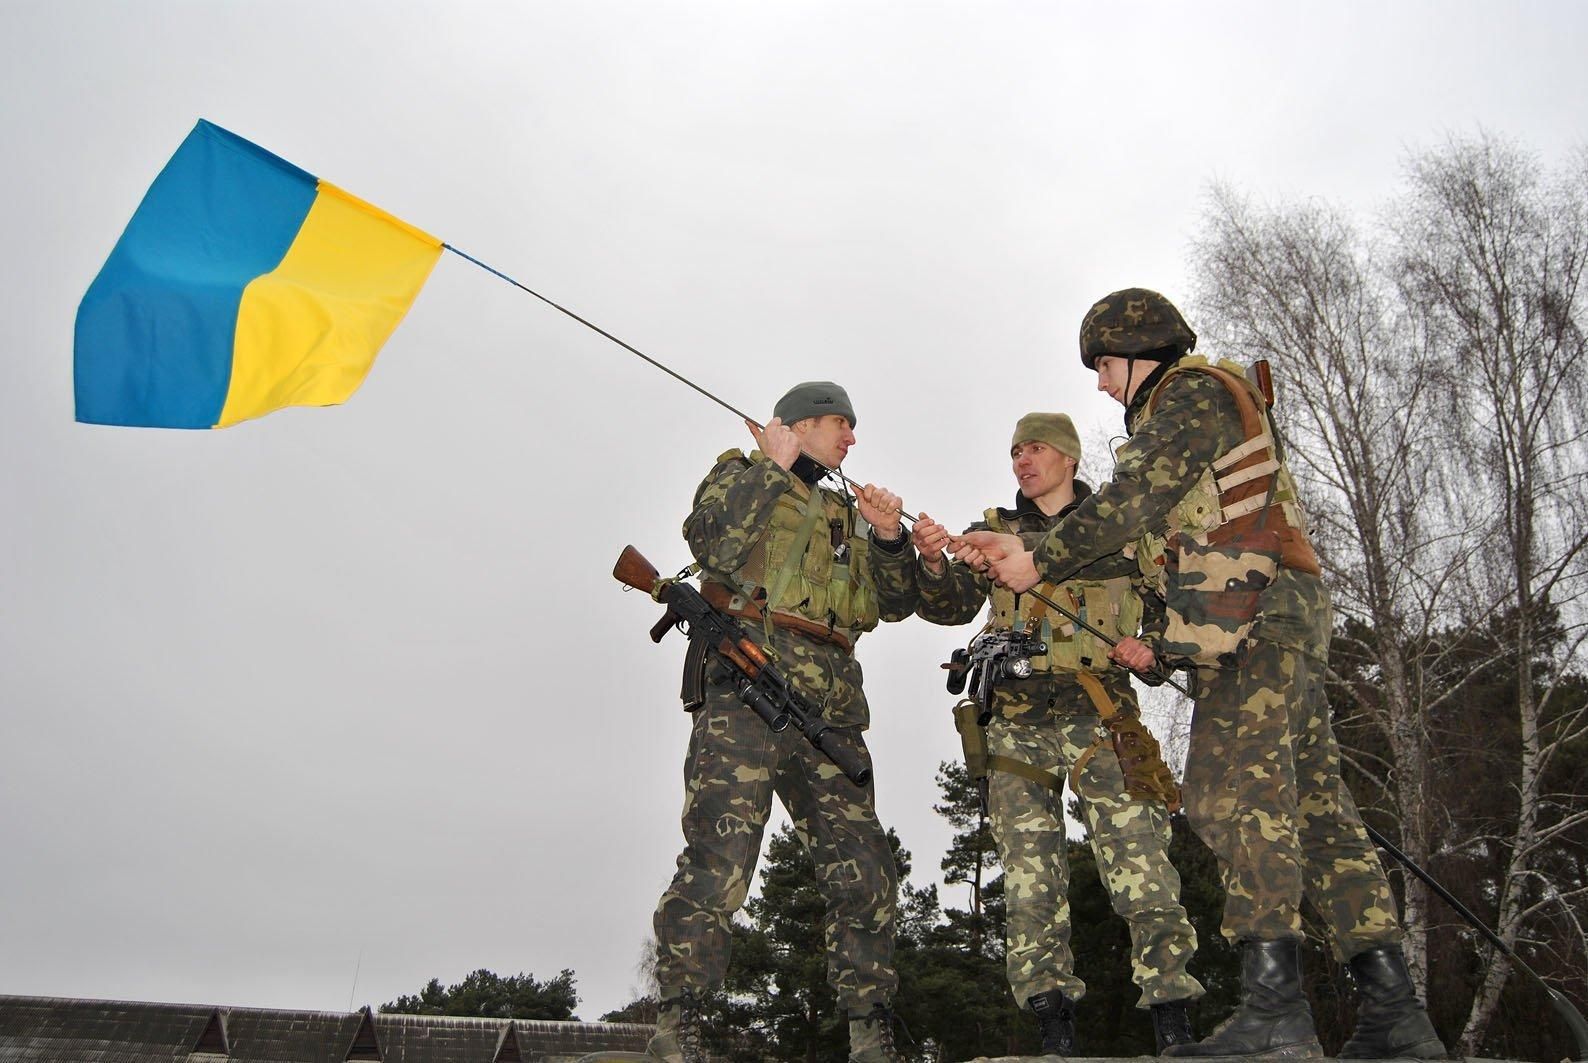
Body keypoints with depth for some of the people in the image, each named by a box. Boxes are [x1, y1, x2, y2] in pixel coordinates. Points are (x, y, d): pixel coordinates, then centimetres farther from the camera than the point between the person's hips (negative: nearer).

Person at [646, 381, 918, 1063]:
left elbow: (896, 603, 23)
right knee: (718, 859, -14)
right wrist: (772, 465, -2)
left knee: (864, 871, 1)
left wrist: (889, 539, 6)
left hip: (830, 707, 6)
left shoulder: (844, 514, 30)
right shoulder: (739, 475, 14)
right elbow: (712, 539, -9)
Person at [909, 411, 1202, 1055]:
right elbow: (952, 607, 7)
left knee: (1141, 872, -10)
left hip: (1097, 716, -2)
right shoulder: (994, 531, 20)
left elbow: (1118, 555, -7)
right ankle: (1055, 1033, 4)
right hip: (1016, 721, 2)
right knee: (1030, 884, -2)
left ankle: (1174, 1030, -3)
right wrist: (931, 563, -15)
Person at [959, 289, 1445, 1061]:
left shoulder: (1195, 390, 2)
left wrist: (1041, 561, -3)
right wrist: (1161, 643, 19)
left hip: (1257, 618, -10)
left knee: (1234, 792, -17)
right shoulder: (1179, 414, 32)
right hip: (1275, 621, 10)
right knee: (1311, 804, 5)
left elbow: (1131, 499, -10)